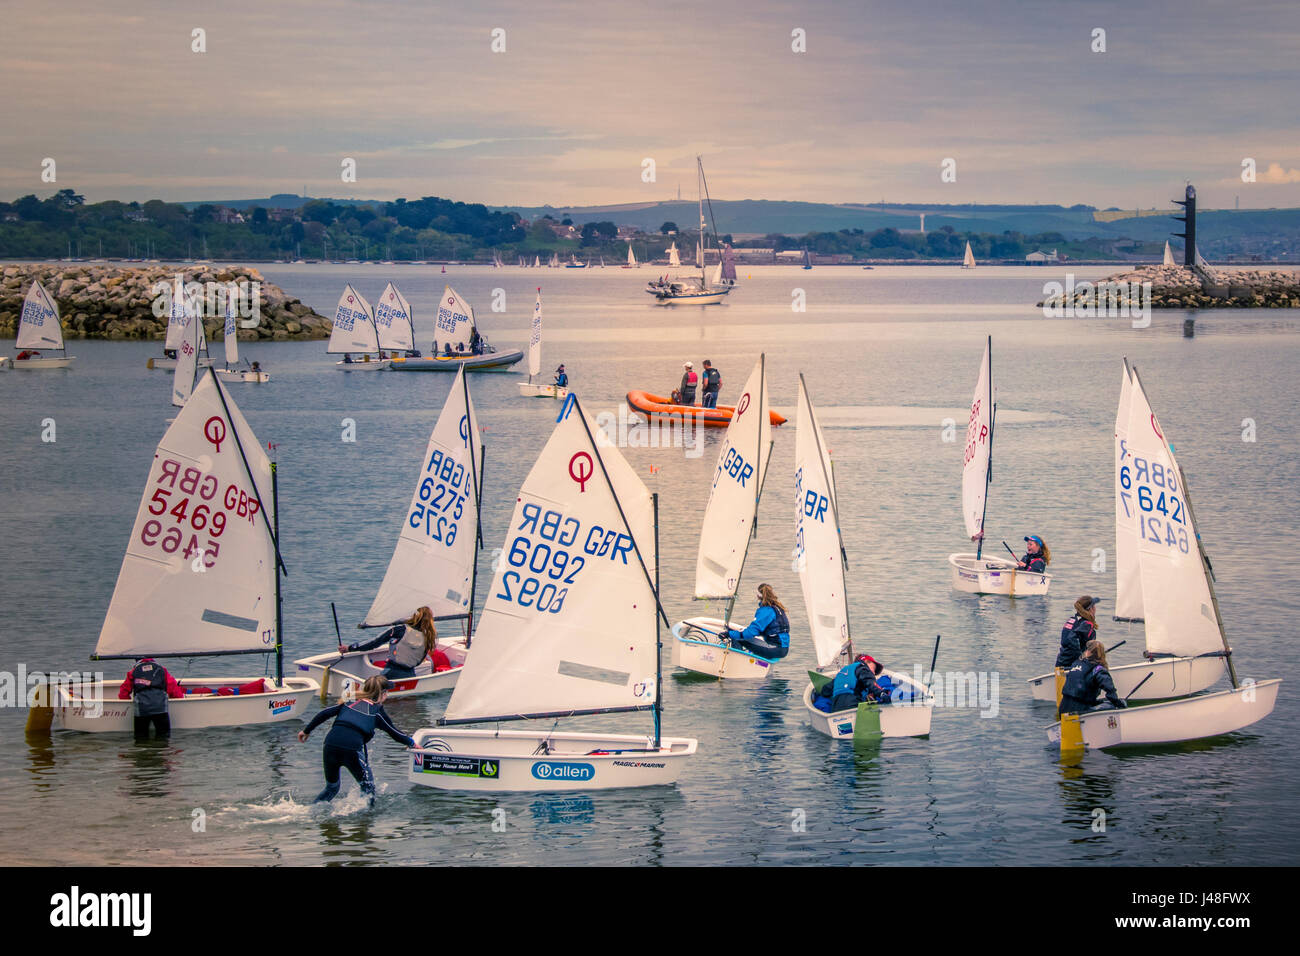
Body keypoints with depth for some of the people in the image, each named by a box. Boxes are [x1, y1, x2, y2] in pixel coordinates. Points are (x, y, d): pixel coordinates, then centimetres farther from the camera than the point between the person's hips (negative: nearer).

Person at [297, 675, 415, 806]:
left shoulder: (350, 702, 22)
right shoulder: (378, 710, 12)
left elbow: (324, 714, 15)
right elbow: (393, 733, 20)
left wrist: (307, 730, 25)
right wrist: (411, 743, 37)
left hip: (330, 745, 5)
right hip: (352, 748, -5)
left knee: (331, 788, 24)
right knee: (368, 786, 14)